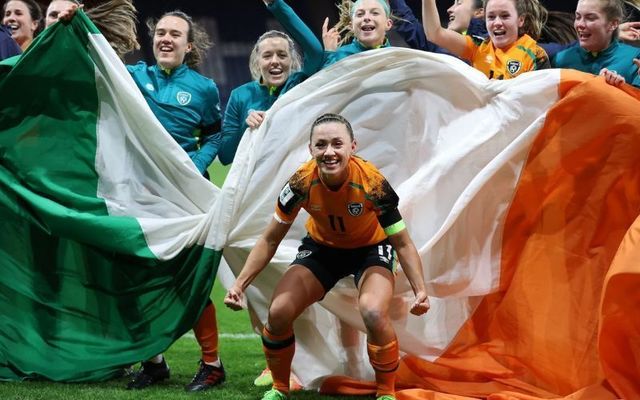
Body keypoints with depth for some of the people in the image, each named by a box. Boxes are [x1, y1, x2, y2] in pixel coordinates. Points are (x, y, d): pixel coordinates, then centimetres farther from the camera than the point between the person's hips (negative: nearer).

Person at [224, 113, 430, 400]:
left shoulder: (372, 183, -32)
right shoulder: (302, 183, -26)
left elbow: (402, 244, -19)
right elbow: (270, 240, -11)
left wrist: (420, 291, -30)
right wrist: (240, 284, -20)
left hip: (371, 247, -3)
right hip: (321, 247, 3)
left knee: (374, 314, -31)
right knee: (278, 313, -15)